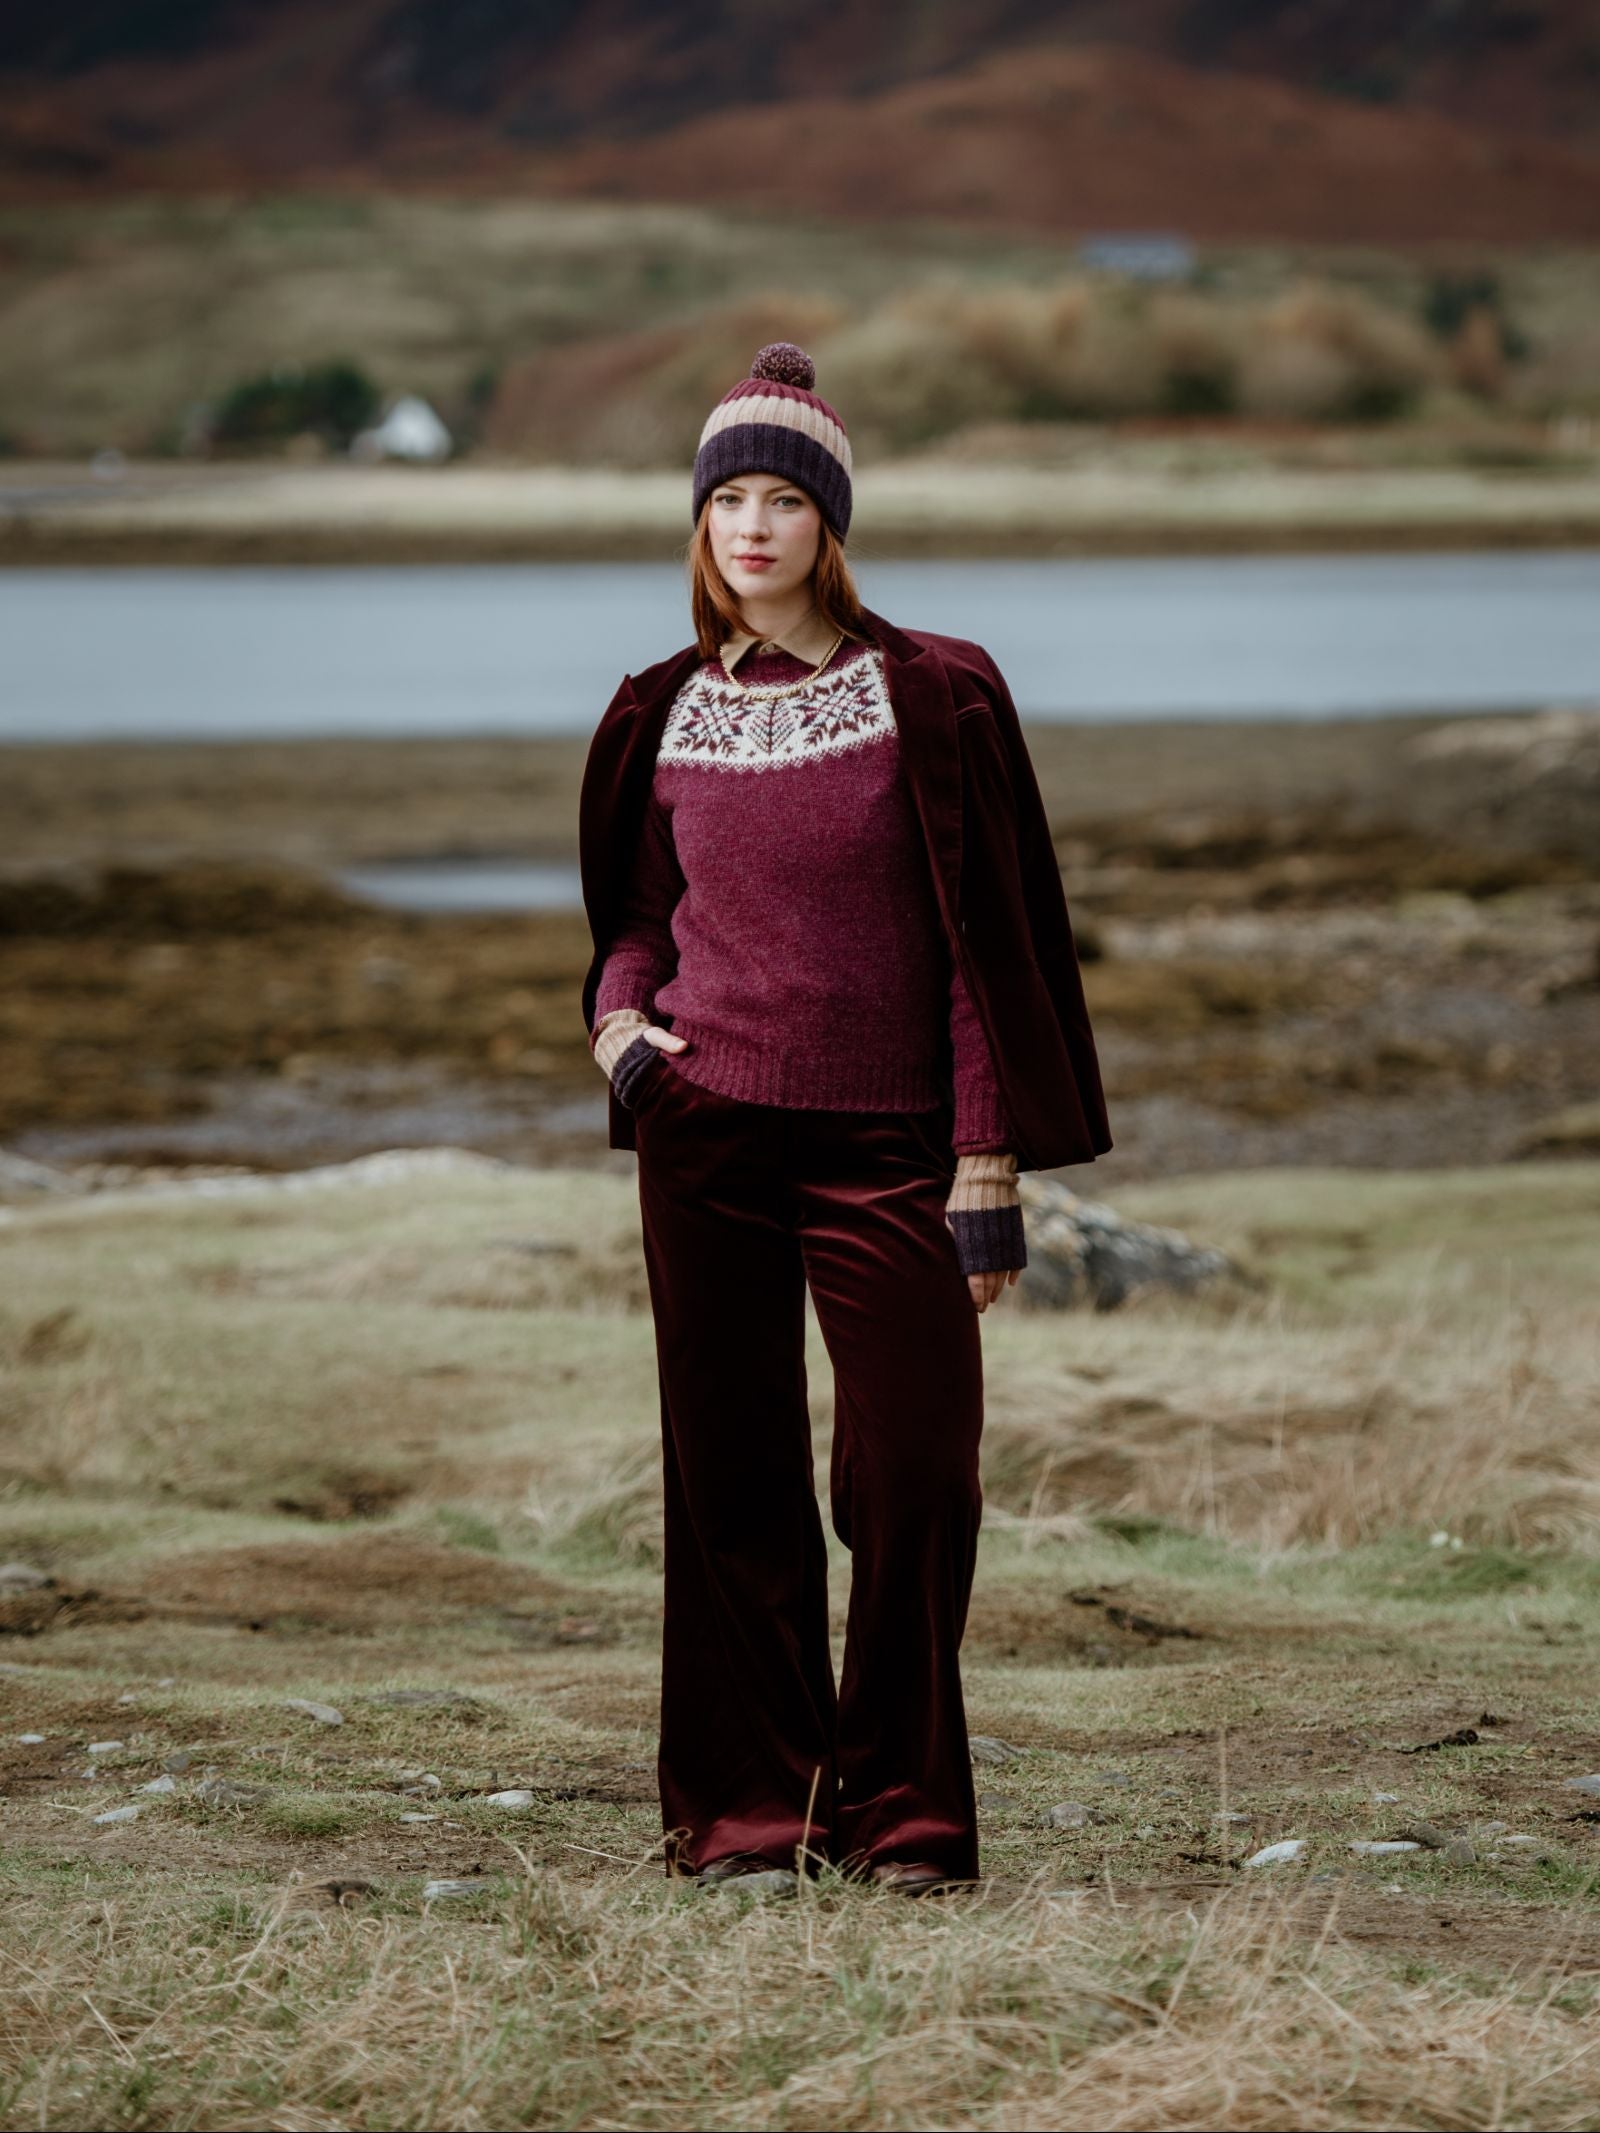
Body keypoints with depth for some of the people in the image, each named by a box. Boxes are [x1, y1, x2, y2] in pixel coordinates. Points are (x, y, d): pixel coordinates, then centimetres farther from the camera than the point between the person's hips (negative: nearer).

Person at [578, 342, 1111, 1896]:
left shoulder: (932, 699, -1)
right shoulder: (664, 716, 9)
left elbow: (984, 937, -2)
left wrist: (990, 1163, -7)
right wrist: (618, 1011, -1)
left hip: (883, 1144, -2)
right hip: (707, 1135, 2)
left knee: (916, 1475, -6)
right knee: (731, 1478, 2)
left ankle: (901, 1810, 7)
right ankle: (746, 1808, 10)